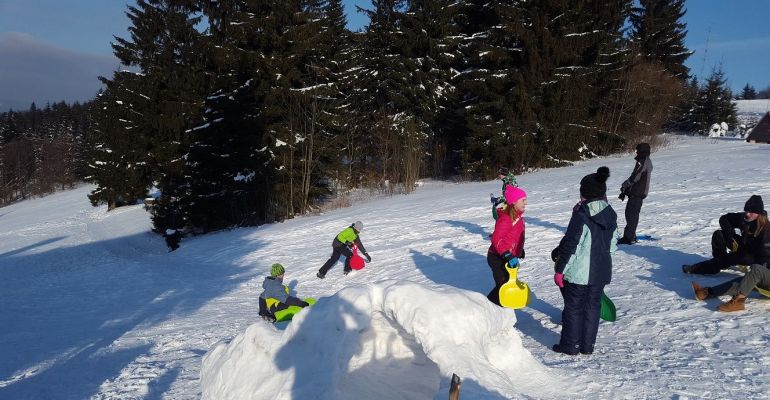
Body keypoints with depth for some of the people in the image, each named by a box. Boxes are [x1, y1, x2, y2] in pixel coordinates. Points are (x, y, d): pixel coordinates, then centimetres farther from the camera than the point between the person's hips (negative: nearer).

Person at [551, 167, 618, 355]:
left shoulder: (581, 215, -19)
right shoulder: (611, 214, 3)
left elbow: (570, 244, -19)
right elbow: (613, 245, 12)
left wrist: (559, 269, -12)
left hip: (578, 272, -6)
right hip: (601, 272, 6)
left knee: (573, 307, 6)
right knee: (593, 306, 16)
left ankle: (570, 345, 15)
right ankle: (588, 345, 23)